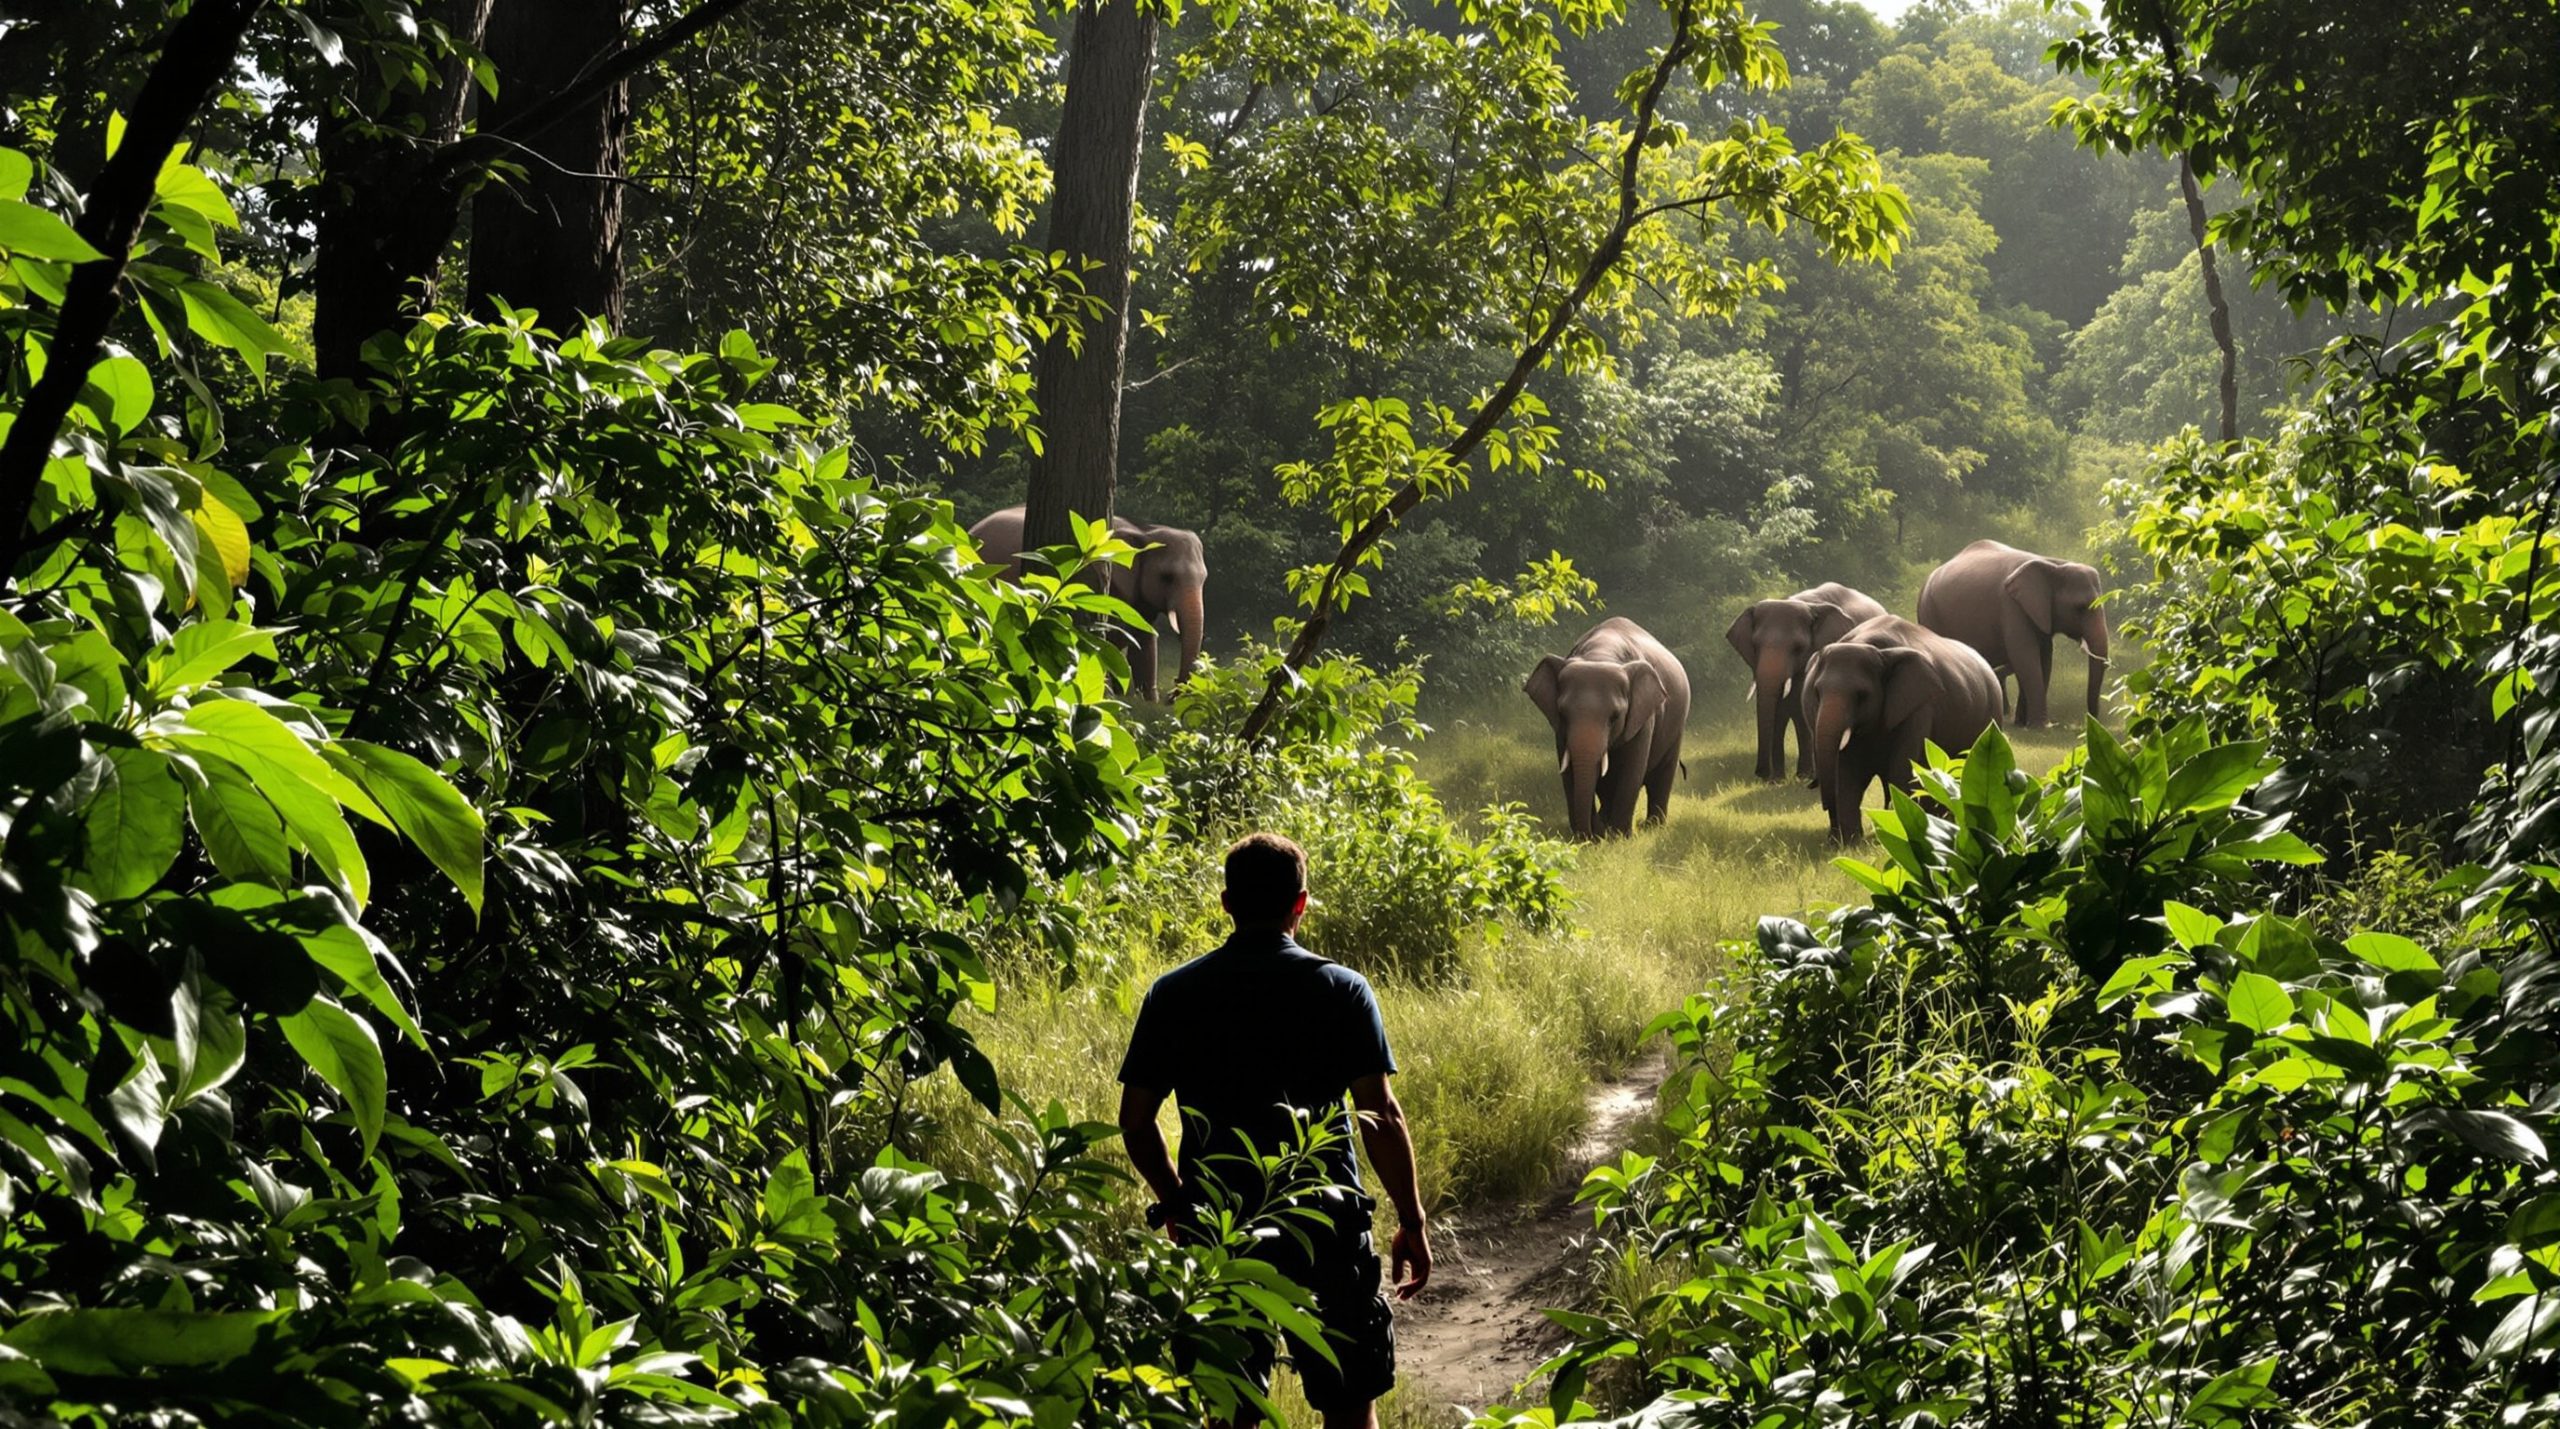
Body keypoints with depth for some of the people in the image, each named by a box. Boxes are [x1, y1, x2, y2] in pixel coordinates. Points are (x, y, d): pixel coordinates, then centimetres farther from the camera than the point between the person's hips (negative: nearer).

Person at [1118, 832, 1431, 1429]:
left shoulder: (1172, 994, 2)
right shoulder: (1342, 990, -4)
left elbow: (1135, 1121, 3)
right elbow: (1381, 1116, -9)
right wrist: (1412, 1223, 0)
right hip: (1325, 1224, -2)